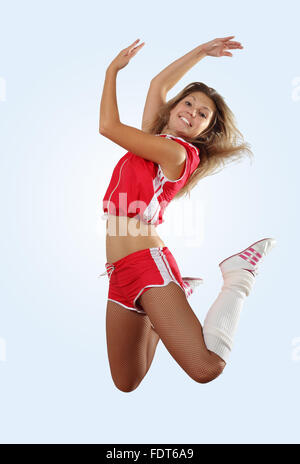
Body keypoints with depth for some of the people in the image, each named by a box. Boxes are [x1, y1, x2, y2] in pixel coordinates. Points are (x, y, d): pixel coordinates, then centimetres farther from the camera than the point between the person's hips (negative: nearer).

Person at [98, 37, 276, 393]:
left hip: (147, 261, -8)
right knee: (126, 384, 12)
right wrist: (200, 51, 31)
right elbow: (159, 84, 29)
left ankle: (239, 276, 1)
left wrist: (113, 70, 6)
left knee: (206, 367, -21)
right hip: (121, 273, 8)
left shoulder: (177, 151, -6)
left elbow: (108, 126, -6)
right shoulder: (155, 139, 18)